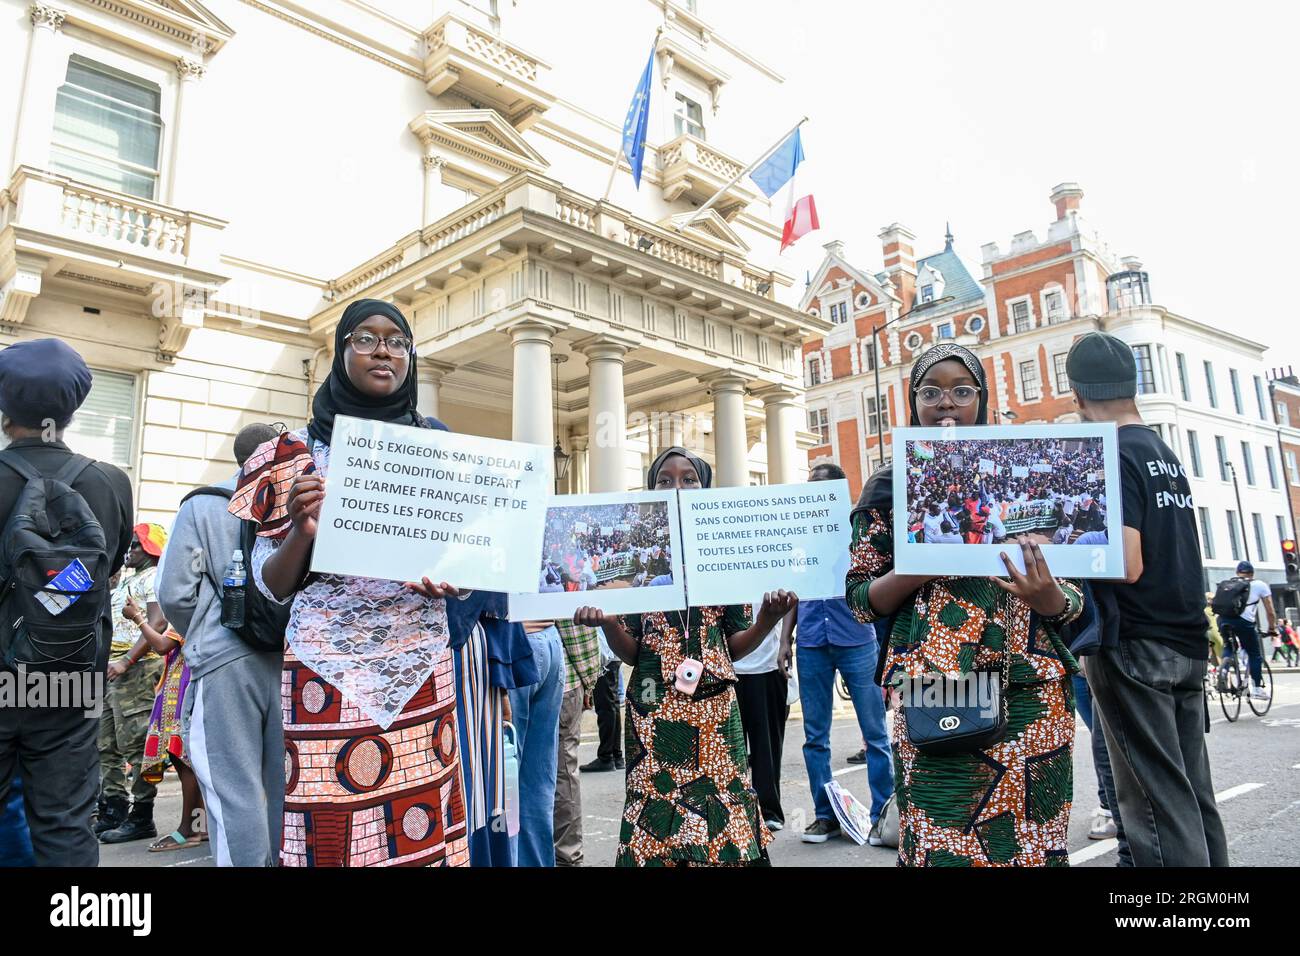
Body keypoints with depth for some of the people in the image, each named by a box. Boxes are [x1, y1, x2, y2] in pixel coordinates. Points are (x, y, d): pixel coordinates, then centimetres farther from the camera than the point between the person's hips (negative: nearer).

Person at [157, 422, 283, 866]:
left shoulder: (203, 505, 2)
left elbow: (175, 592, -2)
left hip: (227, 660, -2)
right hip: (293, 656, 2)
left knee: (235, 788, 3)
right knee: (285, 784, 13)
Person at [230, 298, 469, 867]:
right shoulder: (296, 454, 3)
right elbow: (270, 586, 2)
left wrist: (451, 580, -9)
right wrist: (302, 530, -18)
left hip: (421, 669, 2)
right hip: (329, 672, -1)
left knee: (422, 832, 2)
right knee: (330, 827, -1)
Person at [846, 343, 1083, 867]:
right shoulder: (890, 486, 6)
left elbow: (1074, 596, 11)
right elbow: (859, 598, 4)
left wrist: (1050, 597, -13)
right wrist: (921, 568, -14)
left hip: (1031, 690, 2)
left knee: (1032, 844, 5)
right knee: (942, 846, -2)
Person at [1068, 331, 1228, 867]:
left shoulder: (1109, 456, -13)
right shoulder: (1167, 456, 14)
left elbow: (1127, 565, -23)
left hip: (1135, 647, -8)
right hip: (1188, 643, 8)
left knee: (1157, 801, -3)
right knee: (1193, 791, 14)